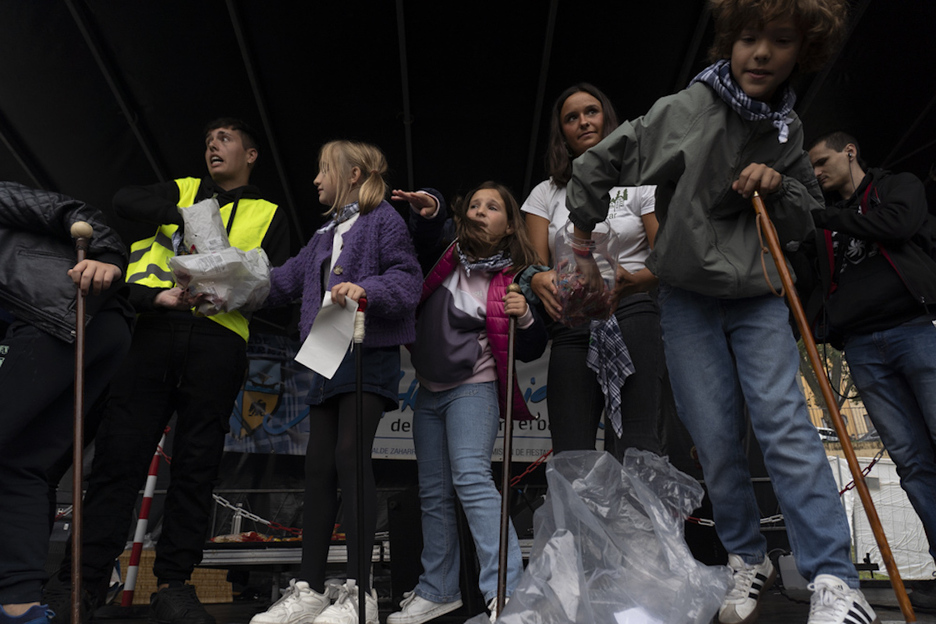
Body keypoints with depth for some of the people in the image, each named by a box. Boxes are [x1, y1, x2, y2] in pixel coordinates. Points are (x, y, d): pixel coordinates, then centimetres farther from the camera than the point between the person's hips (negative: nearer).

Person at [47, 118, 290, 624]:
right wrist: (184, 215, -6)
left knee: (196, 464, 0)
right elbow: (124, 200, 5)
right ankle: (81, 582, 4)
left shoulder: (268, 216, 19)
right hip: (156, 332, 1)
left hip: (218, 340, -1)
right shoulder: (181, 190, 23)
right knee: (118, 453, -3)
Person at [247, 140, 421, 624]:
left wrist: (366, 288, -26)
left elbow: (407, 278, -10)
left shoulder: (383, 219, 0)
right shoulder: (326, 234, 25)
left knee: (351, 455, -15)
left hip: (371, 353, -8)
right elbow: (284, 281, 25)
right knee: (319, 463, 4)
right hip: (331, 357, 8)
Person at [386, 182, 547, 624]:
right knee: (433, 493, 10)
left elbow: (531, 352, -4)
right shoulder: (450, 254, 3)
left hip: (472, 387, -6)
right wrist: (428, 210, -3)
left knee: (471, 478, -23)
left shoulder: (512, 280, -7)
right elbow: (420, 239, 18)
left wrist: (524, 318, -25)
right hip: (429, 391, 6)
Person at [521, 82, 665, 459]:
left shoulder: (640, 181, 12)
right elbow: (535, 265, 11)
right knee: (570, 453, -6)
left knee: (636, 447, -15)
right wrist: (541, 281, -14)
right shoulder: (546, 193, 19)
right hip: (571, 326, 3)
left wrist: (627, 280, -17)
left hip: (631, 317, -2)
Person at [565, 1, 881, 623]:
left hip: (759, 297, 2)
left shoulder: (789, 131, 4)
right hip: (689, 298, -2)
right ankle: (749, 560, 21)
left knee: (784, 421, -11)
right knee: (716, 437, 0)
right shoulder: (682, 113, -10)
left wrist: (778, 188, -9)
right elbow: (594, 169, -4)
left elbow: (807, 220, 13)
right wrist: (586, 251, 4)